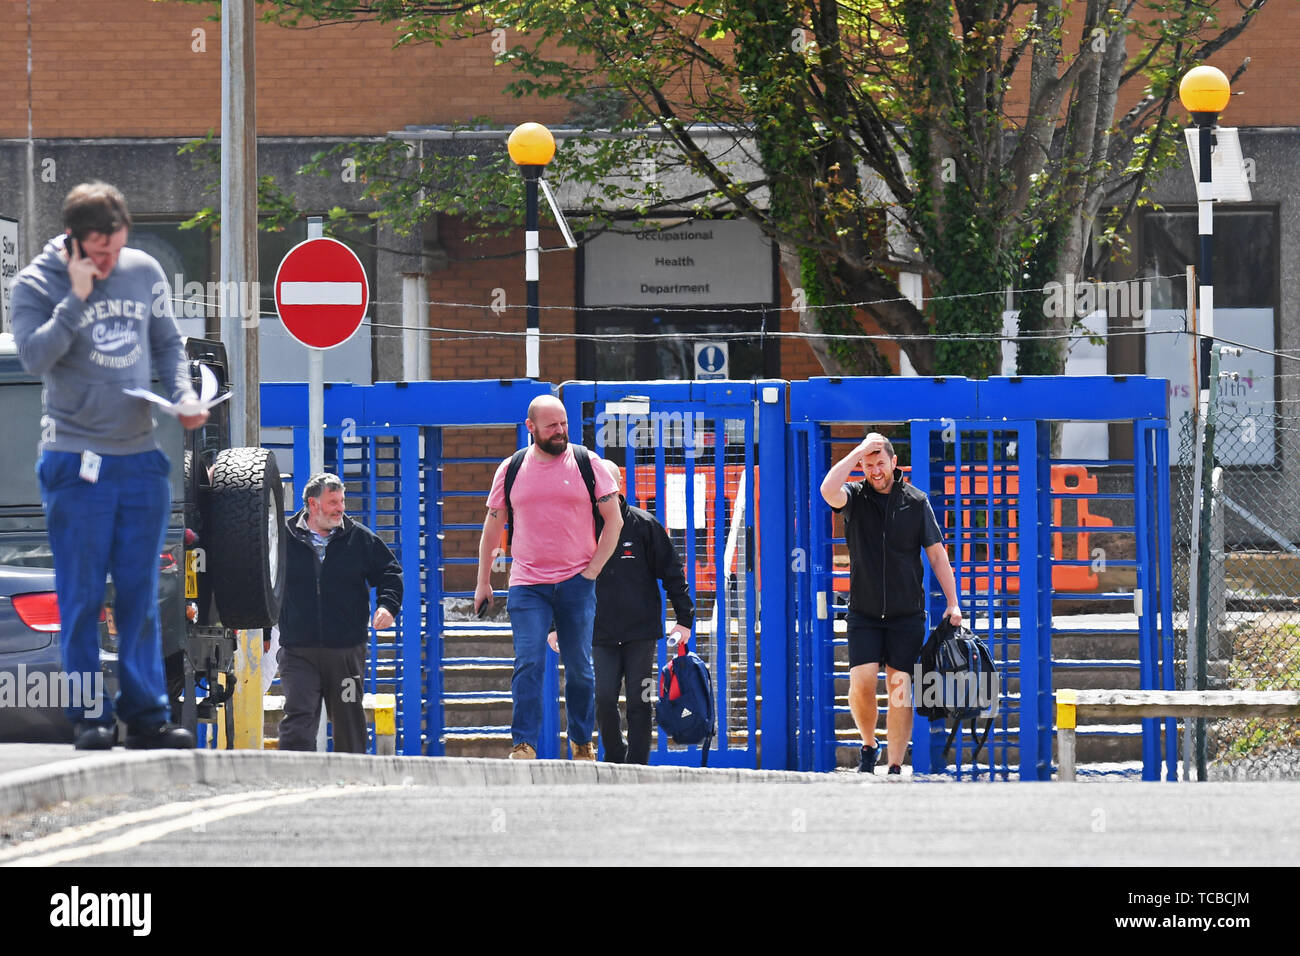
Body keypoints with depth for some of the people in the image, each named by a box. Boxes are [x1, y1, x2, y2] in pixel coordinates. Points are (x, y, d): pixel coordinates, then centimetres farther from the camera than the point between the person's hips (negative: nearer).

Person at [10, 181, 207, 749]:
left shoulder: (144, 272, 8)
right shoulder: (36, 284, -3)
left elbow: (167, 344, 17)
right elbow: (35, 357, -16)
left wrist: (183, 395, 0)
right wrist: (77, 299, -20)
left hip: (142, 457, 4)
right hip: (77, 461, -4)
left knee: (140, 594, 5)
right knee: (82, 595, -2)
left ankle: (147, 713, 8)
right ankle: (90, 717, 3)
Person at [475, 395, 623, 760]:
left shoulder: (587, 464, 2)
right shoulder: (511, 470, 7)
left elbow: (614, 521, 6)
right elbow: (492, 528, 15)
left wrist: (592, 569, -3)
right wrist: (483, 582, 13)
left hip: (576, 583, 0)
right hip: (527, 585, 0)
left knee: (579, 668, 6)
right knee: (528, 663, -11)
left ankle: (582, 743, 19)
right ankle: (524, 744, -14)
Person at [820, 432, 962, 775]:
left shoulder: (916, 501, 3)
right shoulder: (855, 496, 1)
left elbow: (937, 553, 6)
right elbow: (828, 490, -23)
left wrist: (952, 602, 0)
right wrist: (859, 452, -18)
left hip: (906, 614, 0)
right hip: (864, 613, 0)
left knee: (900, 688, -3)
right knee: (861, 682, -12)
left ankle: (895, 768, 2)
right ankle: (869, 745, 14)